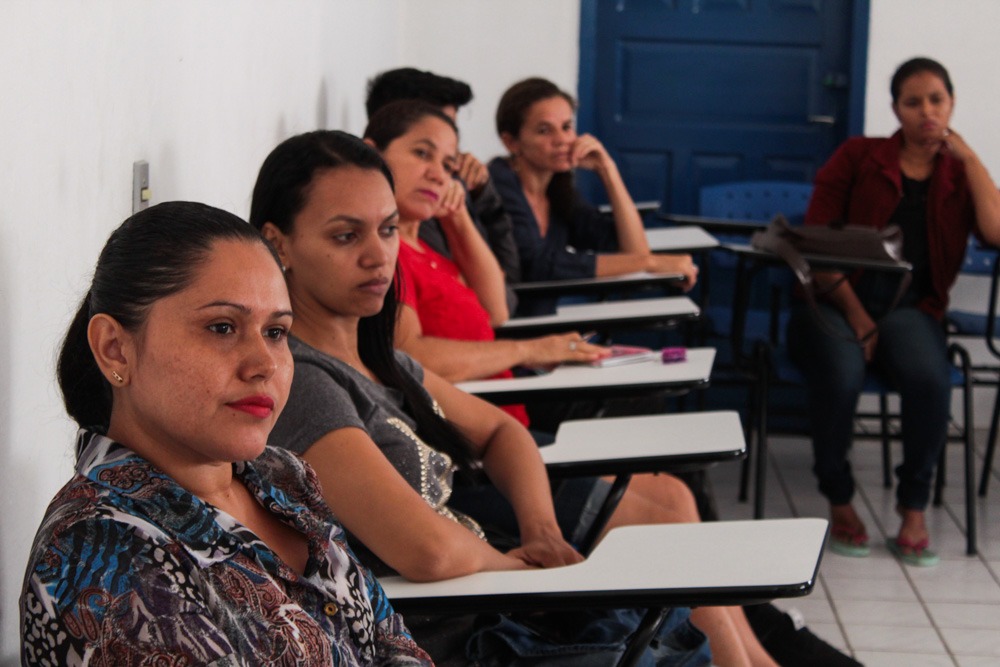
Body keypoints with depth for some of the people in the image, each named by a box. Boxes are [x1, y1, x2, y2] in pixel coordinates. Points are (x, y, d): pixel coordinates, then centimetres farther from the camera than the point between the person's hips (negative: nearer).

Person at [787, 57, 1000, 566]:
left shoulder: (959, 174, 16)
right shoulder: (859, 156, 11)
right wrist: (854, 312, -10)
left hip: (908, 307, 1)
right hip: (835, 298, -1)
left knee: (930, 379, -34)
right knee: (840, 375, -35)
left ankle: (913, 506, -11)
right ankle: (839, 501, -10)